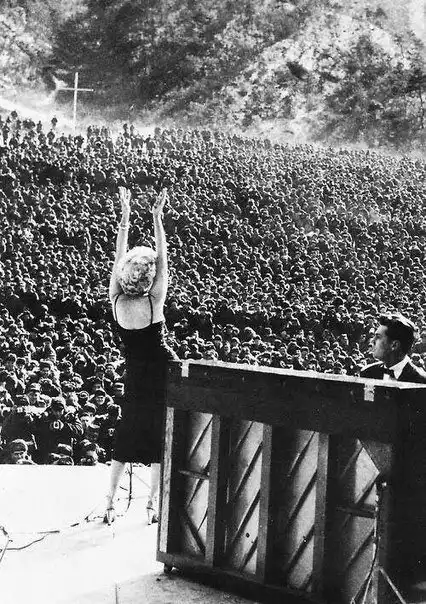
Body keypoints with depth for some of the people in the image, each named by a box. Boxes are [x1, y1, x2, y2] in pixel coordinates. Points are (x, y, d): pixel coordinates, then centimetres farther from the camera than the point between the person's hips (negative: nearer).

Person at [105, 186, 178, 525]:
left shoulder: (117, 300, -12)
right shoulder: (155, 302, -20)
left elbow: (118, 258, -5)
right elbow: (162, 257, -16)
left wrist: (125, 217, -4)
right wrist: (157, 217, -15)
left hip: (135, 375, 3)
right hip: (164, 371, -3)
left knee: (126, 437, 14)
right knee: (161, 438, 8)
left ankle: (111, 504, 13)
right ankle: (153, 505, 11)